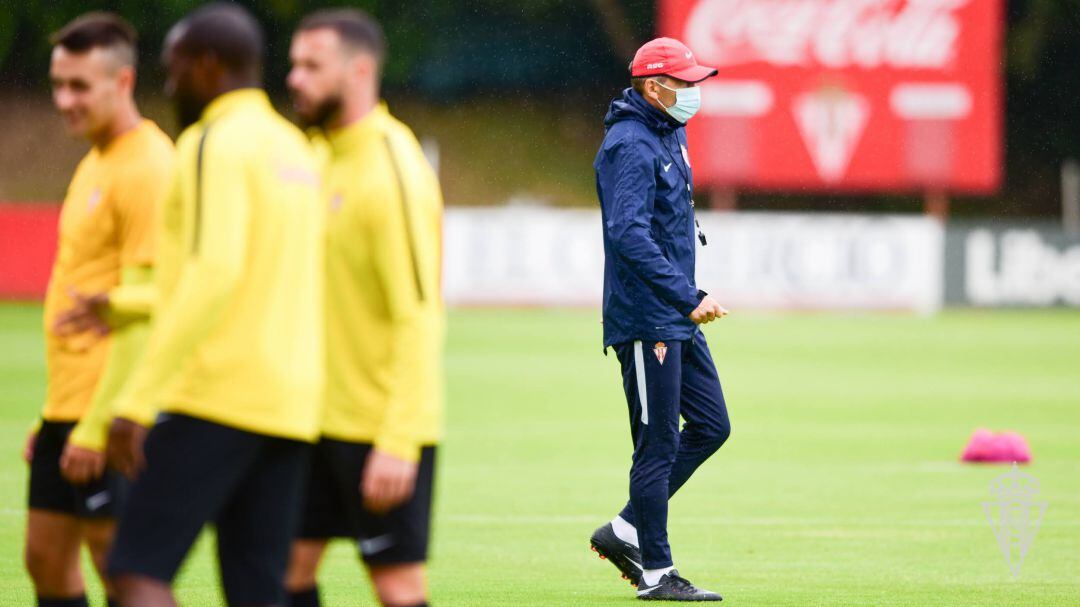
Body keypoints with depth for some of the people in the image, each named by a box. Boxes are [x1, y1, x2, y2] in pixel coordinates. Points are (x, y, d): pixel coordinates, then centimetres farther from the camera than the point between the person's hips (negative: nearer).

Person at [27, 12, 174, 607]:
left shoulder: (148, 168, -14)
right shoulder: (95, 162, 16)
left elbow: (145, 310, -19)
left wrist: (97, 426, -22)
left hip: (108, 412, -10)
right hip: (68, 402, 10)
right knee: (47, 557, 10)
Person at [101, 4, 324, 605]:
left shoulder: (216, 143, -8)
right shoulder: (297, 150, 19)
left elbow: (214, 275, -20)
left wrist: (137, 399, -21)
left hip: (216, 396, -8)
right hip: (291, 403, 8)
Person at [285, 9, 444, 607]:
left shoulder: (394, 170, -16)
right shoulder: (327, 158, 12)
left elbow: (419, 318, -21)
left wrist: (399, 443, -26)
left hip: (384, 428, -9)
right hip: (324, 417, 9)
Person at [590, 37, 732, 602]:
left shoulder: (670, 135, 15)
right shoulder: (630, 146, -17)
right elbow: (630, 236, -27)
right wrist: (689, 298, -29)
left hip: (678, 322, 10)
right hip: (645, 321, -10)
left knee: (711, 425, 11)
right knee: (658, 445, -4)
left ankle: (626, 532, 19)